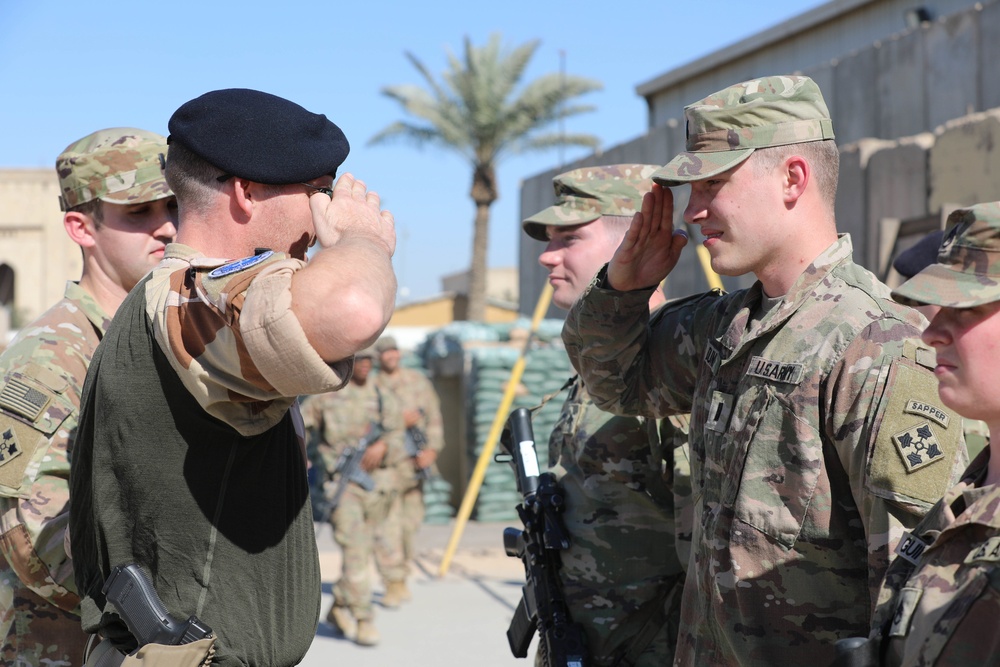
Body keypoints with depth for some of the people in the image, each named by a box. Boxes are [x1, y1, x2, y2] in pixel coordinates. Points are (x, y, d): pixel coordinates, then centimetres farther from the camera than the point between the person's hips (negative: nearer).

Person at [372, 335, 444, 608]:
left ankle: (402, 577, 24)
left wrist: (432, 448, -2)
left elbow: (434, 416, 10)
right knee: (387, 526, -11)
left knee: (410, 524, 10)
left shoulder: (418, 381, 10)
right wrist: (398, 421, -15)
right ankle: (393, 585, -10)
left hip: (415, 461, 4)